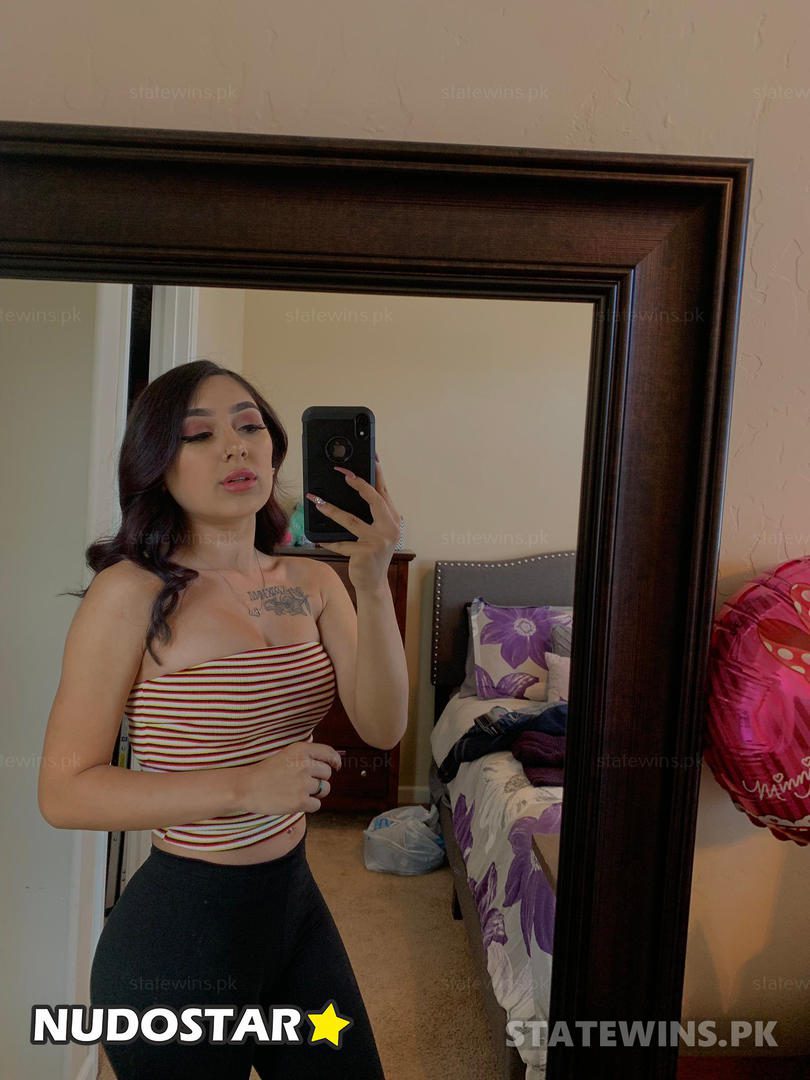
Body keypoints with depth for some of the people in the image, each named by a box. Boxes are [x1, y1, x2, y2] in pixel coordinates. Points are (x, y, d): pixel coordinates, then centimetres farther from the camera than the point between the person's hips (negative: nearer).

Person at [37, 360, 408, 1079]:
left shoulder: (313, 581, -2)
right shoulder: (132, 590, -17)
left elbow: (383, 727, -12)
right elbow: (64, 791, -15)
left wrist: (372, 584, -26)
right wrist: (242, 787, -26)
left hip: (295, 899, 5)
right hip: (180, 924, -5)